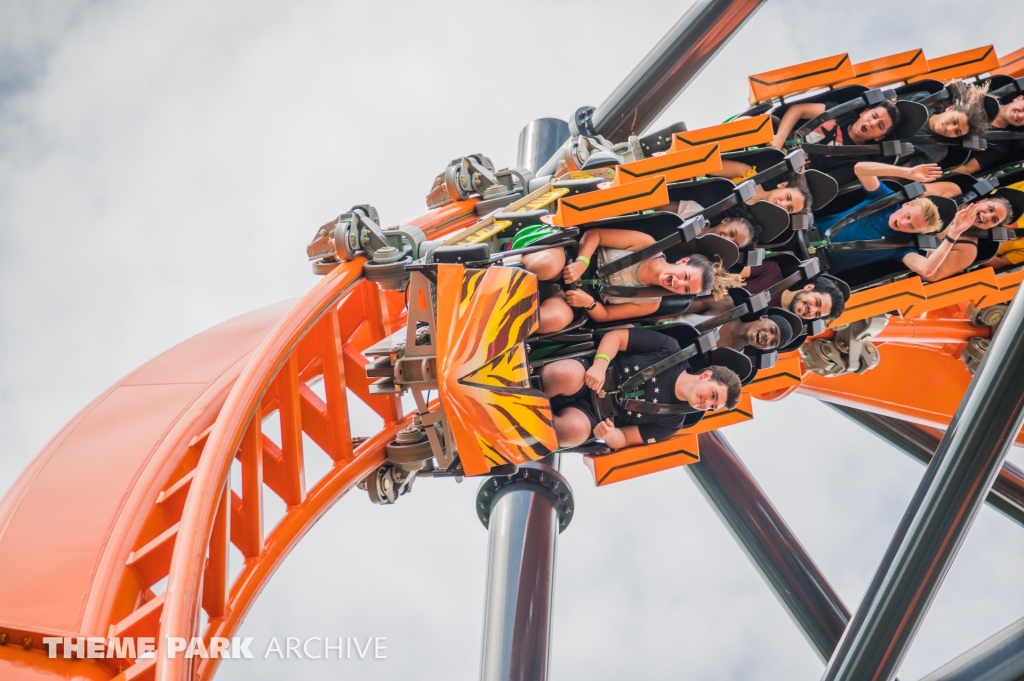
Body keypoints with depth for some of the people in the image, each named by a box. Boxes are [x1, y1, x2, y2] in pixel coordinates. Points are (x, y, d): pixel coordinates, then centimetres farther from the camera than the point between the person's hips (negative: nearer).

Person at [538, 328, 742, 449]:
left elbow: (622, 439, 5)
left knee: (575, 430, -39)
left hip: (590, 414, 1)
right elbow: (616, 336, -1)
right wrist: (600, 365, -21)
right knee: (568, 376, -40)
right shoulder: (670, 350, 0)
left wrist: (608, 435, -20)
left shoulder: (672, 422, 5)